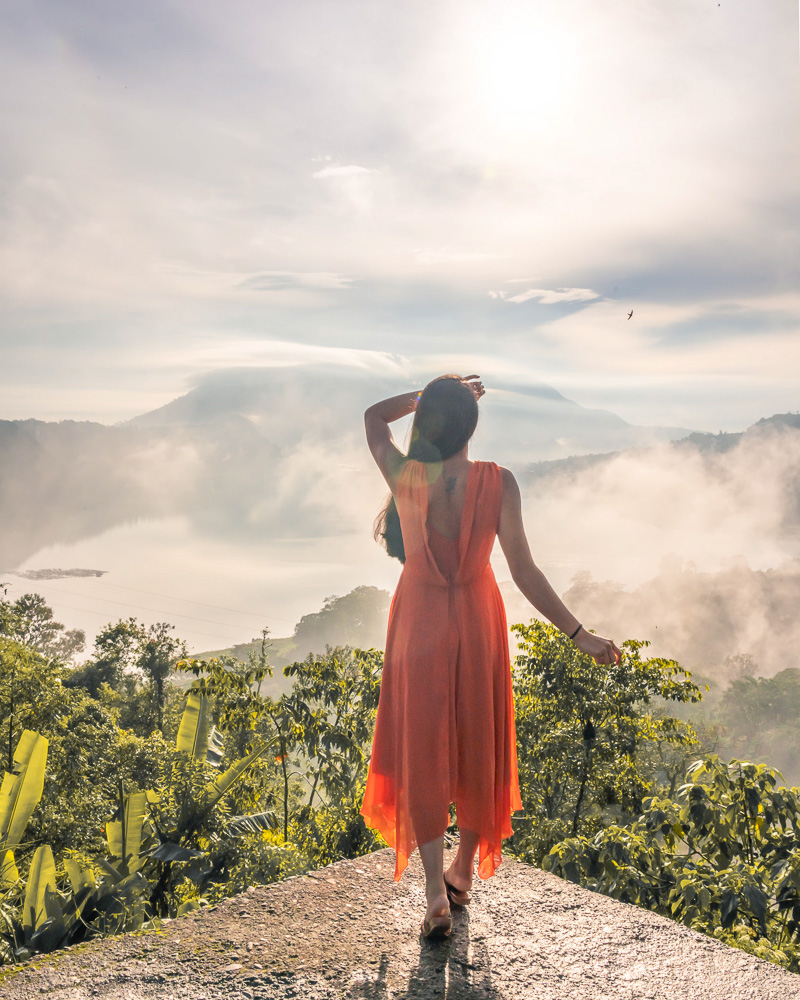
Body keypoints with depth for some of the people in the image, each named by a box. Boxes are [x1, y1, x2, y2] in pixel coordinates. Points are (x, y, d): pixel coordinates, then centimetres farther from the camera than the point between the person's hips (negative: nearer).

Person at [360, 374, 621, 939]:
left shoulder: (404, 477, -15)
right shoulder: (497, 483, -17)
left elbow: (374, 416, 5)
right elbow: (523, 570, -18)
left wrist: (431, 394, 4)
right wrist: (577, 633, -12)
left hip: (419, 624, 0)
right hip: (477, 622, 1)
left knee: (421, 751, 10)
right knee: (477, 748, 17)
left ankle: (436, 896, 9)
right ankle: (464, 873, 33)